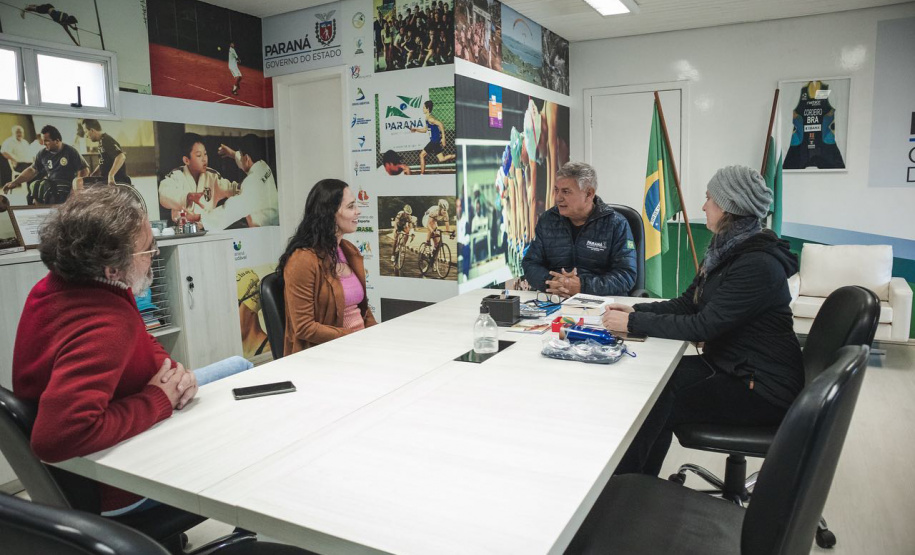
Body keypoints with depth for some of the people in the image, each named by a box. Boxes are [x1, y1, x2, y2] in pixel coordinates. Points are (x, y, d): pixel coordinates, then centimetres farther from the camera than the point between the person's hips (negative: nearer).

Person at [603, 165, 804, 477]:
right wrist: (636, 311, -5)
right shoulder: (726, 250, 6)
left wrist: (633, 323, -20)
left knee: (660, 405, -18)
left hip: (763, 390, -8)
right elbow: (687, 303, 9)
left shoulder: (759, 264, -24)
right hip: (730, 366, 8)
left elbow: (702, 326, -25)